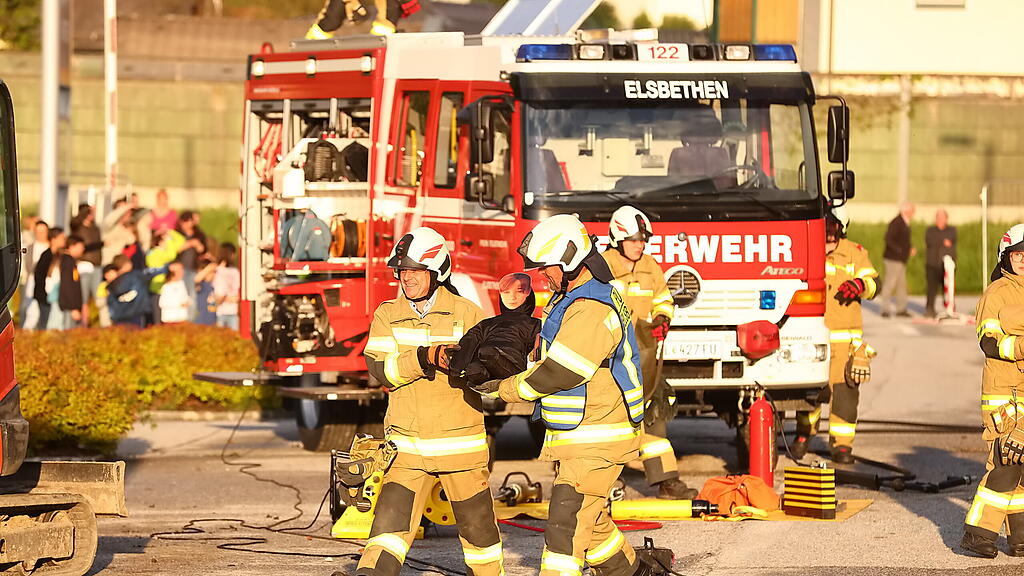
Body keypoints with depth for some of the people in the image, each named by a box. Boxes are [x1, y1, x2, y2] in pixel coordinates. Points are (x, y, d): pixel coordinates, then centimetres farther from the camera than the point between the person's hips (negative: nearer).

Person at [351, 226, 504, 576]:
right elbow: (380, 369, -10)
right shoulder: (387, 316, 4)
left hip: (459, 442, -1)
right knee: (390, 521, -11)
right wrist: (423, 358, -26)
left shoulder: (466, 314, -2)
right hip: (407, 445, 1)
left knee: (476, 523, 10)